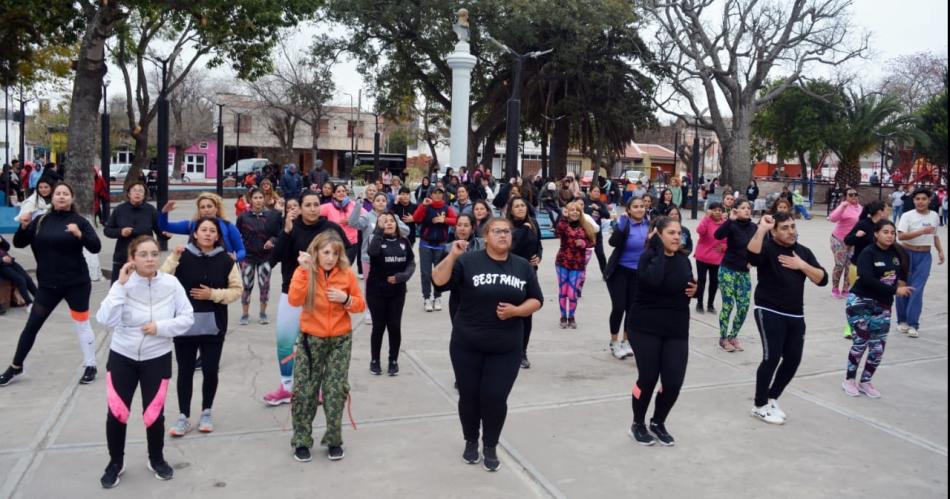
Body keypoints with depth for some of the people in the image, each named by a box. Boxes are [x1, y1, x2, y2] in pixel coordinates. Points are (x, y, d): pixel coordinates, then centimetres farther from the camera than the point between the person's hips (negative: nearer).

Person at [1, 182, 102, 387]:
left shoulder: (79, 221, -4)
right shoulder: (41, 221, 4)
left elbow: (96, 247, -12)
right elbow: (18, 243, 4)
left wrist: (80, 234, -29)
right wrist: (24, 226, -13)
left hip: (76, 283, -3)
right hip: (48, 284, 3)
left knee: (81, 325, 5)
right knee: (31, 326, 9)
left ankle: (90, 366, 18)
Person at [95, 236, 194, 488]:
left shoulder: (171, 283, -12)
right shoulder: (123, 284, -12)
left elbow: (187, 318, -6)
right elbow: (106, 321, -23)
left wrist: (161, 327, -19)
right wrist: (120, 285, -25)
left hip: (157, 358, 0)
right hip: (122, 357, 0)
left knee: (154, 414, 5)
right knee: (116, 413, 3)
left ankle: (156, 459, 31)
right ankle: (115, 462, 28)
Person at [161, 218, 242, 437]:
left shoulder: (225, 260, 0)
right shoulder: (183, 256, -2)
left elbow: (236, 290, 1)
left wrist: (213, 294, -12)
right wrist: (173, 258, -22)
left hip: (213, 325, 1)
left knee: (210, 370, 7)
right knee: (185, 370, 7)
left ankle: (206, 413, 26)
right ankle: (183, 417, 18)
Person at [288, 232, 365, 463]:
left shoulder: (347, 273, -3)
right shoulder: (304, 271, -7)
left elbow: (360, 305, 4)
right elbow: (294, 300, -23)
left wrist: (346, 299, -16)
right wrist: (304, 271, -28)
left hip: (340, 340, 1)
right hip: (311, 339, -1)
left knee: (335, 391, 5)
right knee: (304, 390, 1)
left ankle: (334, 440, 20)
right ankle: (301, 441, 18)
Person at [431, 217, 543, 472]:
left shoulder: (522, 266, 4)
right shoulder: (469, 261, -5)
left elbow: (536, 301, 7)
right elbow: (438, 280, -14)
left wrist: (516, 310, -11)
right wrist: (452, 256, -28)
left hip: (506, 349, 1)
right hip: (467, 346, -1)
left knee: (495, 397, -1)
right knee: (469, 395, 9)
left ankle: (490, 446, 21)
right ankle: (471, 441, 33)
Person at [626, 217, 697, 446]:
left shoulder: (684, 260, 7)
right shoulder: (648, 256, -11)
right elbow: (653, 280, -33)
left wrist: (694, 290, -1)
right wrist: (659, 249, -23)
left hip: (676, 329, 5)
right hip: (646, 327, -5)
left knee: (674, 382, 0)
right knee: (648, 378, -1)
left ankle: (658, 423, 27)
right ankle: (638, 424, 23)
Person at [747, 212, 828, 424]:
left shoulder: (804, 252, 11)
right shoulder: (767, 247, -7)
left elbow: (822, 279, 3)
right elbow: (752, 255, -32)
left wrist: (802, 265, -9)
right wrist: (761, 228, -32)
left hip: (795, 315, 6)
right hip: (769, 312, -6)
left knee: (793, 359, 7)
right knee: (772, 358, -10)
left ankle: (772, 398, 28)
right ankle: (759, 406, 5)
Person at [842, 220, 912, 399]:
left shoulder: (898, 253, 2)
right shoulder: (868, 253, -13)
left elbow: (904, 271, 18)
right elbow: (867, 279, -25)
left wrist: (902, 282, -4)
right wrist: (895, 290, -27)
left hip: (883, 305, 5)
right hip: (861, 302, -5)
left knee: (878, 346, 5)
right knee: (860, 342, -2)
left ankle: (865, 382, 22)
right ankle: (849, 380, 15)